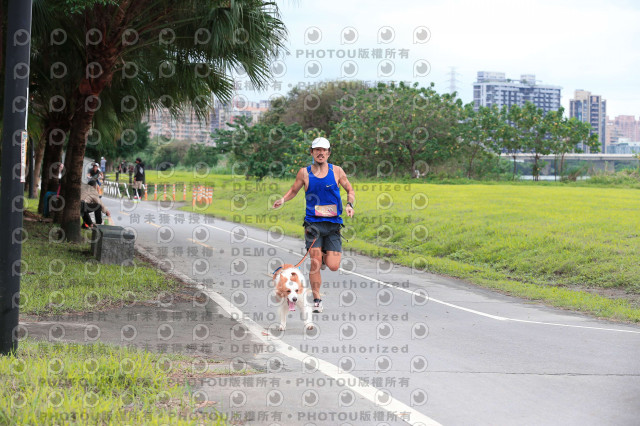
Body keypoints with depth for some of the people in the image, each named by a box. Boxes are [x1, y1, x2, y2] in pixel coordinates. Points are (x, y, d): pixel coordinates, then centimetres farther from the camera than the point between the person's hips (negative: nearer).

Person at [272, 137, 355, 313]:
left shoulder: (336, 171, 4)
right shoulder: (304, 172, 3)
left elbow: (350, 190, 13)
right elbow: (293, 190, 15)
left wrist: (349, 204, -7)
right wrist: (283, 200, -5)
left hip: (333, 224, 1)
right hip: (313, 223, -1)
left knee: (333, 266, -7)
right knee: (315, 263, -11)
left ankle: (325, 256, 30)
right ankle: (317, 300, 5)